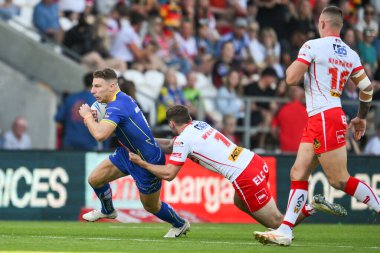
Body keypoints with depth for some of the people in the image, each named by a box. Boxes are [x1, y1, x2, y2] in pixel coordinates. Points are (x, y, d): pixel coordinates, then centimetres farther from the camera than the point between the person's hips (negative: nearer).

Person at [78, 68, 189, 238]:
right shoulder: (122, 99, -1)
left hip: (147, 162, -9)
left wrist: (87, 116, -25)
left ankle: (180, 224, 38)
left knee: (151, 206, 11)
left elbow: (100, 135, -43)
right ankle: (108, 210, 36)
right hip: (127, 152, 9)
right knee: (94, 179, 7)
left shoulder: (117, 106, -30)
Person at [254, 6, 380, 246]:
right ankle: (285, 231, 5)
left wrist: (294, 64, 10)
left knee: (340, 180, -7)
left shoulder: (313, 46, -10)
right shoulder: (351, 55, 10)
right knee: (298, 173, 8)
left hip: (324, 118, -8)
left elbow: (291, 78, -12)